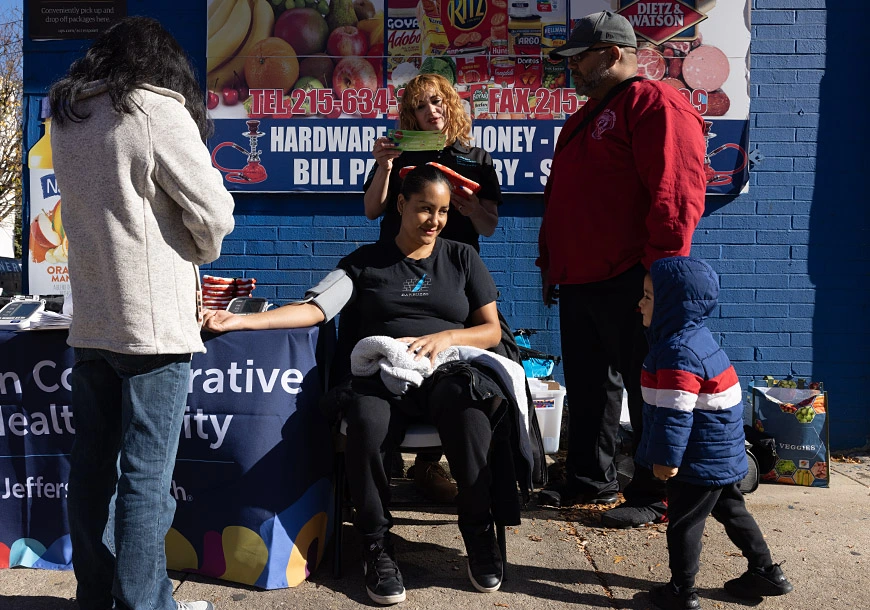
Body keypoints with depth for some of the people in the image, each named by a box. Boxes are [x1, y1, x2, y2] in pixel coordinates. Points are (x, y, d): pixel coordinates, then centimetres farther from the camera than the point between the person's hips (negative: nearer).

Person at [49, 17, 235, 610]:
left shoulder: (66, 117, 12)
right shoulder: (157, 111, -10)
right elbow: (212, 209, -12)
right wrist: (202, 253, 9)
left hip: (89, 318, 7)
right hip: (153, 321, -7)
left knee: (92, 465, 13)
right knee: (147, 475, -1)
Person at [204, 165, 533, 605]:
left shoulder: (462, 259, 18)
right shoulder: (365, 262, 15)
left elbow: (492, 330, 14)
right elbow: (313, 308, 2)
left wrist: (445, 338, -7)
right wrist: (240, 321, -11)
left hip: (449, 371, 1)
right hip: (382, 374, 0)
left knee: (468, 414, -37)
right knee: (366, 422, -37)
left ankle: (479, 533, -17)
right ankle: (376, 545, -16)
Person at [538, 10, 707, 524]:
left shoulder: (655, 105, -9)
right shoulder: (588, 116, 22)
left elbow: (674, 196, -19)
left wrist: (660, 273, -23)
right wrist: (550, 262, 25)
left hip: (630, 284, -10)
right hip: (579, 282, 10)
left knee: (645, 389, 0)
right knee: (587, 386, 16)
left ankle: (655, 497, 11)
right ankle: (589, 479, 29)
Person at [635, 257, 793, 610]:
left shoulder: (678, 353, -27)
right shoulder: (696, 337, 6)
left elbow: (675, 412, -28)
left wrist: (666, 457, -21)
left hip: (701, 458, -10)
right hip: (722, 453, 10)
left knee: (684, 522, 4)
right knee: (729, 509, 23)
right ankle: (766, 573, 34)